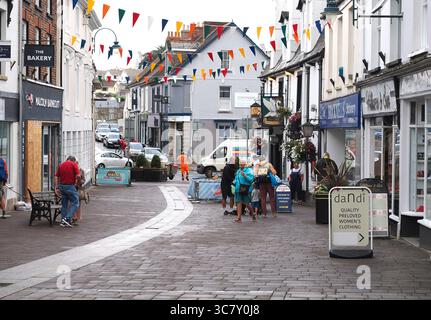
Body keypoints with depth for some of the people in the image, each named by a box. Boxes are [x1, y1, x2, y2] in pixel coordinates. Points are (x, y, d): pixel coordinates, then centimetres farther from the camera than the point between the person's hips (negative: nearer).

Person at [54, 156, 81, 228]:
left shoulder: (61, 165, 14)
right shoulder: (74, 164, -2)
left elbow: (56, 177, 8)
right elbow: (78, 176, -12)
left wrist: (56, 188, 7)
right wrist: (76, 182, 5)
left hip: (62, 186, 6)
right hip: (70, 186, -6)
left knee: (64, 204, 14)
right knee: (75, 203, -1)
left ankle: (63, 221, 13)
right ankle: (68, 219, -14)